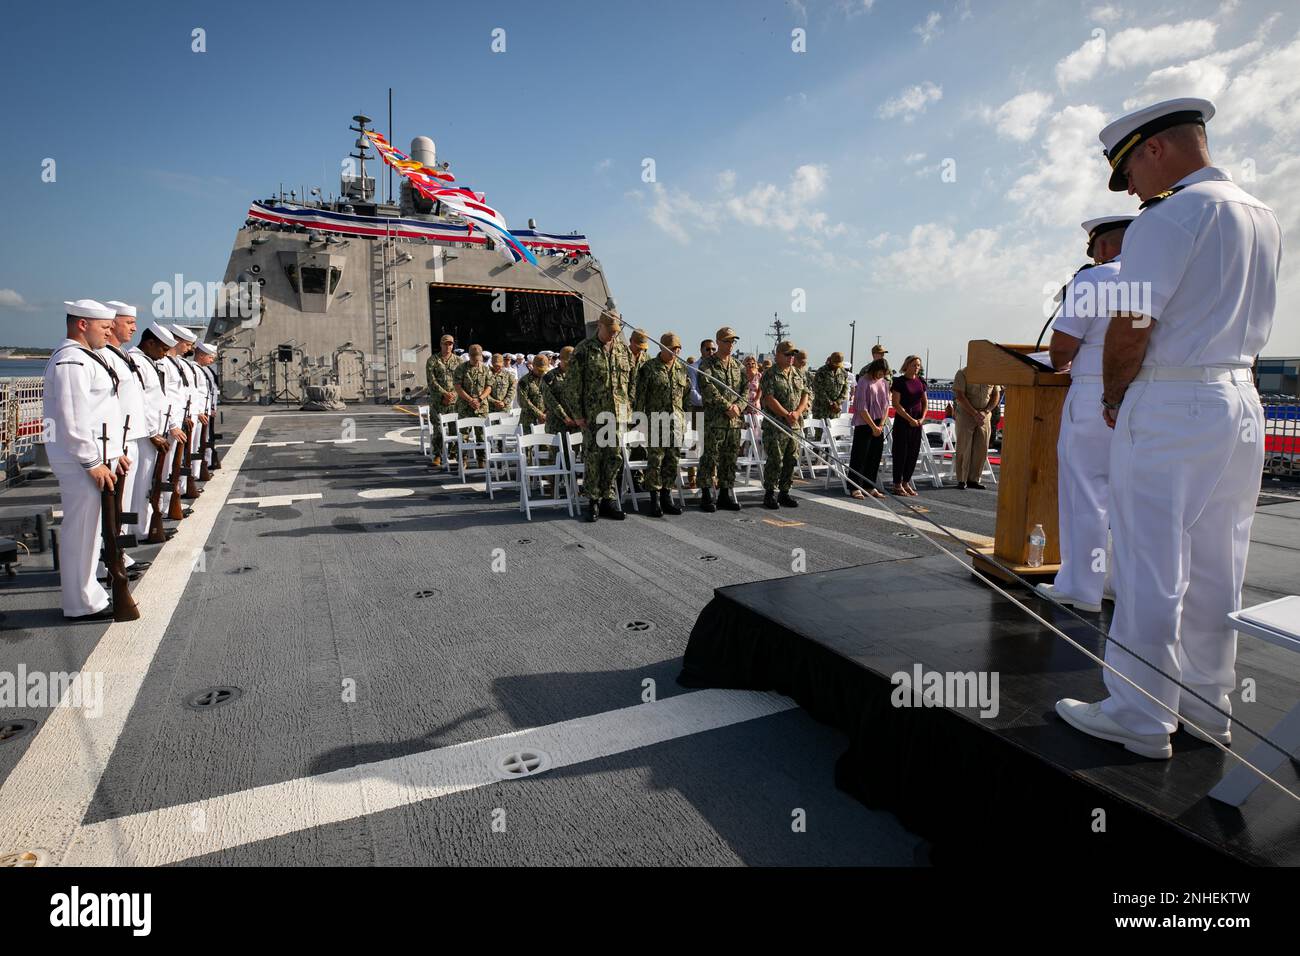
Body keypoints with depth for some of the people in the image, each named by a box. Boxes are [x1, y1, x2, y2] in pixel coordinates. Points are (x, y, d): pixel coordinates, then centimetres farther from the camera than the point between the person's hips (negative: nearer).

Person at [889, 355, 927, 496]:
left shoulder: (920, 381, 10)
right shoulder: (899, 381, -8)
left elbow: (924, 402, 16)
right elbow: (895, 404, -13)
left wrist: (922, 418, 0)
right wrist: (910, 419, -14)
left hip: (917, 422, 6)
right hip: (902, 421, -6)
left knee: (914, 452, 8)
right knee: (901, 452, -2)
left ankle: (906, 482, 19)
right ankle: (897, 485, 6)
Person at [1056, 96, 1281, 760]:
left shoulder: (1171, 215, -11)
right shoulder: (1264, 218, 16)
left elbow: (1129, 329, -16)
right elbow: (1243, 323, 20)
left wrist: (1113, 399, -1)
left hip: (1170, 407, -9)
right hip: (1241, 404, 9)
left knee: (1149, 571, -2)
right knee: (1217, 572, 14)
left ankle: (1139, 720, 7)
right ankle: (1207, 706, 25)